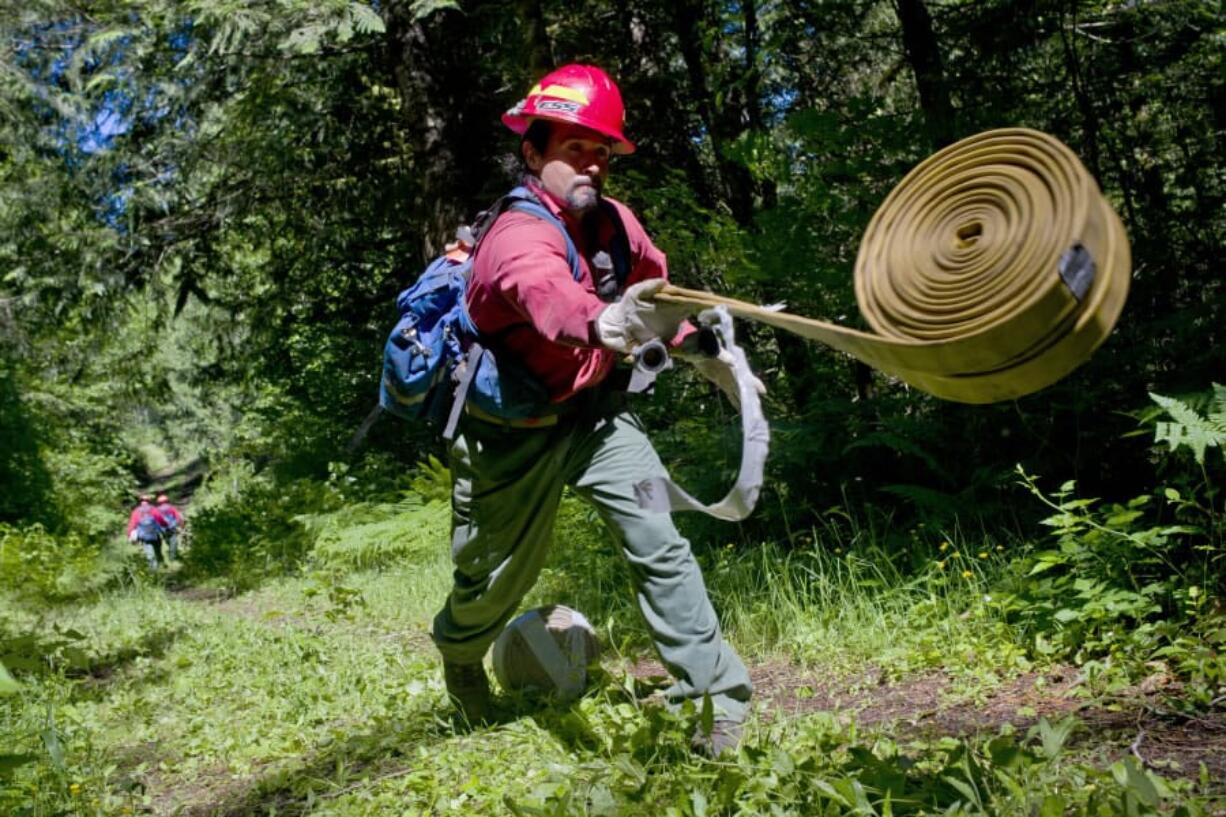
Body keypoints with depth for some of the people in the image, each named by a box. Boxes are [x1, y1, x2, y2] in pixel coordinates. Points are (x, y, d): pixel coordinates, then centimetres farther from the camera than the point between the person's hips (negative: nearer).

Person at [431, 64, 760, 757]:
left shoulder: (614, 222, -7)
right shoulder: (519, 238, -28)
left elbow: (655, 287, 14)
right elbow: (552, 296, -53)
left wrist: (706, 355, 11)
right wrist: (610, 323, -73)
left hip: (595, 411, 5)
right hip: (513, 432, -4)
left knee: (659, 543, -10)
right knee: (499, 574, 12)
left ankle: (717, 690, 0)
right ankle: (460, 653, 46)